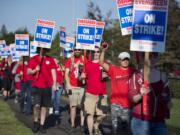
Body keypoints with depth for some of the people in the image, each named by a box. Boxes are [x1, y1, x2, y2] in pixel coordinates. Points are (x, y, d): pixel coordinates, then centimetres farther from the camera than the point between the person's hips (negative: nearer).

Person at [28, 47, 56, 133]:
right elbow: (28, 72, 4)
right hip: (36, 86, -2)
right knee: (37, 105, -13)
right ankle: (35, 122, 11)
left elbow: (53, 73, 7)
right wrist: (35, 70, -17)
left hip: (47, 87, 2)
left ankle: (42, 125, 16)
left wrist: (54, 84, -1)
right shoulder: (33, 59, 2)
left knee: (44, 106, 6)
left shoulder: (50, 60, 6)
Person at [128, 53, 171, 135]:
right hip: (141, 121, -3)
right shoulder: (137, 76, -4)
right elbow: (132, 99, -8)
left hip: (159, 121, 4)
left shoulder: (163, 76, 7)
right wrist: (141, 94, -26)